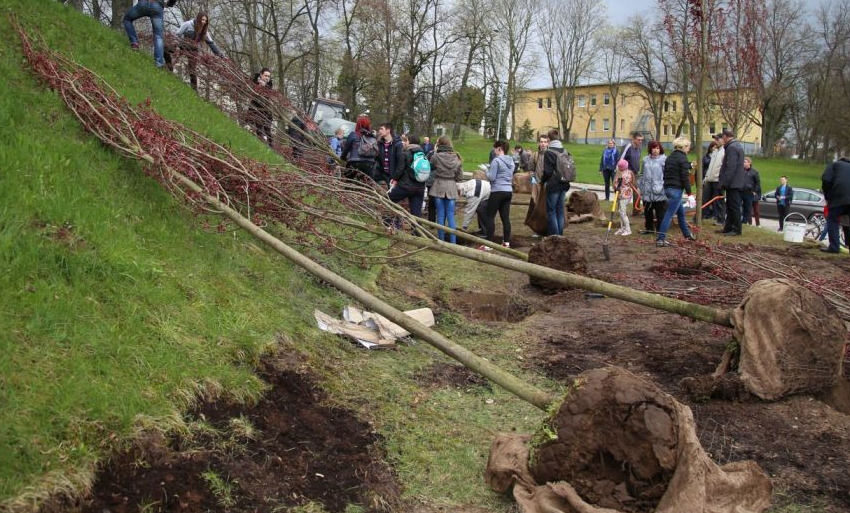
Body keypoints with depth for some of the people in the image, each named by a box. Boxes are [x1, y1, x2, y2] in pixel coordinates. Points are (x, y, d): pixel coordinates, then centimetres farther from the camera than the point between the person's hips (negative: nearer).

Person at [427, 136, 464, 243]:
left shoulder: (436, 156, -13)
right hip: (452, 188, 2)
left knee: (440, 215, 7)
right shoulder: (456, 158, -2)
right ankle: (453, 242, 4)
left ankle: (441, 241, 12)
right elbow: (460, 176, 2)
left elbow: (430, 166, 5)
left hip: (438, 187, -2)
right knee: (451, 216, 6)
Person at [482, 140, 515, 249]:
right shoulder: (511, 161, 12)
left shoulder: (496, 160, -12)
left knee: (489, 217, -3)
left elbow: (491, 177, -14)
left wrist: (487, 171, 3)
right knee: (505, 217, 9)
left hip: (497, 191, -7)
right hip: (508, 191, 7)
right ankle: (506, 242, 10)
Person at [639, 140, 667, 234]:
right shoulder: (646, 160, 12)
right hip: (647, 191, 5)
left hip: (659, 192, -5)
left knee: (660, 212, 0)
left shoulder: (664, 159, -5)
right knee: (647, 211, 14)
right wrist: (640, 186, 17)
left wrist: (664, 186, -15)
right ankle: (649, 228, 27)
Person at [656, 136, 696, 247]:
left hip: (667, 188, 9)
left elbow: (666, 173, 19)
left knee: (681, 212, 22)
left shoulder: (670, 157, 14)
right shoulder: (682, 158, -11)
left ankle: (687, 234, 35)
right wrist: (689, 194, -14)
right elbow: (685, 177, -15)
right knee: (669, 214, -8)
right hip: (676, 189, -9)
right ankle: (660, 239, -10)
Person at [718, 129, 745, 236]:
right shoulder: (738, 145, 18)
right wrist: (725, 182, 22)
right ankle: (728, 228, 20)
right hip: (736, 182, 11)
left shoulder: (731, 147, -15)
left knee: (734, 206, -7)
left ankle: (736, 229, -4)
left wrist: (725, 182, -21)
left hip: (733, 183, -11)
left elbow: (730, 167, -23)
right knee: (730, 206, 14)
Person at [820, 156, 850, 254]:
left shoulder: (835, 164, 17)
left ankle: (834, 247, -8)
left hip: (839, 196, -5)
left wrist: (827, 197, 10)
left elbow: (826, 180, 1)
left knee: (832, 220, 1)